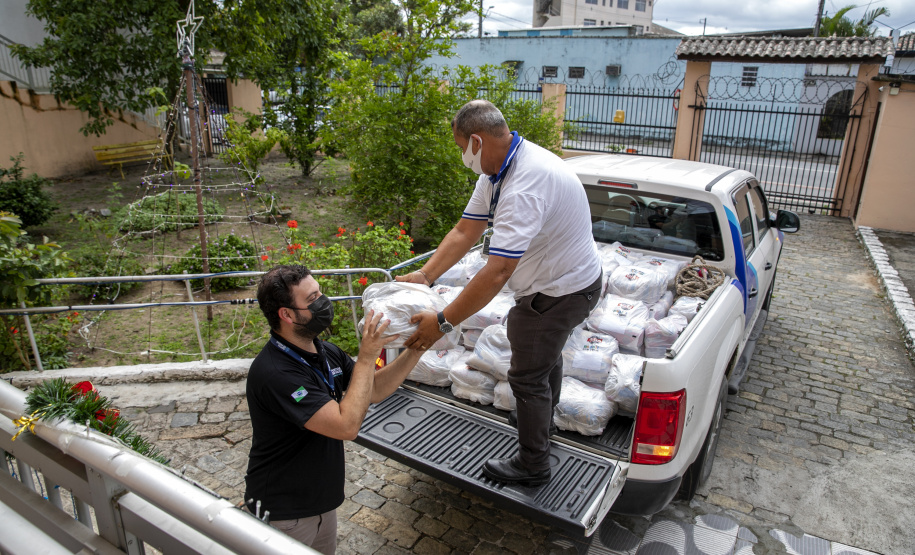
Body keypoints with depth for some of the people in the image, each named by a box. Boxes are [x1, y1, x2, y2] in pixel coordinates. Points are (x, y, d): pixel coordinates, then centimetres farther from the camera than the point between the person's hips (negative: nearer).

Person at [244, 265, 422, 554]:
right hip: (283, 514, -7)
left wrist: (416, 349, -9)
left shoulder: (327, 352, -3)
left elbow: (374, 391, 3)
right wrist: (367, 356, -28)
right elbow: (347, 426, -34)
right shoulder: (274, 373, -30)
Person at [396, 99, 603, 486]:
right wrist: (424, 274, -11)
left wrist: (443, 322, -38)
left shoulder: (526, 185, -37)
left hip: (560, 290, -10)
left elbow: (497, 272, -41)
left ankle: (533, 466, 22)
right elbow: (465, 231, -2)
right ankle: (540, 417, 54)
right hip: (567, 278, 10)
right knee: (546, 353, 29)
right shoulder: (498, 168, -3)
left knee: (528, 375, 3)